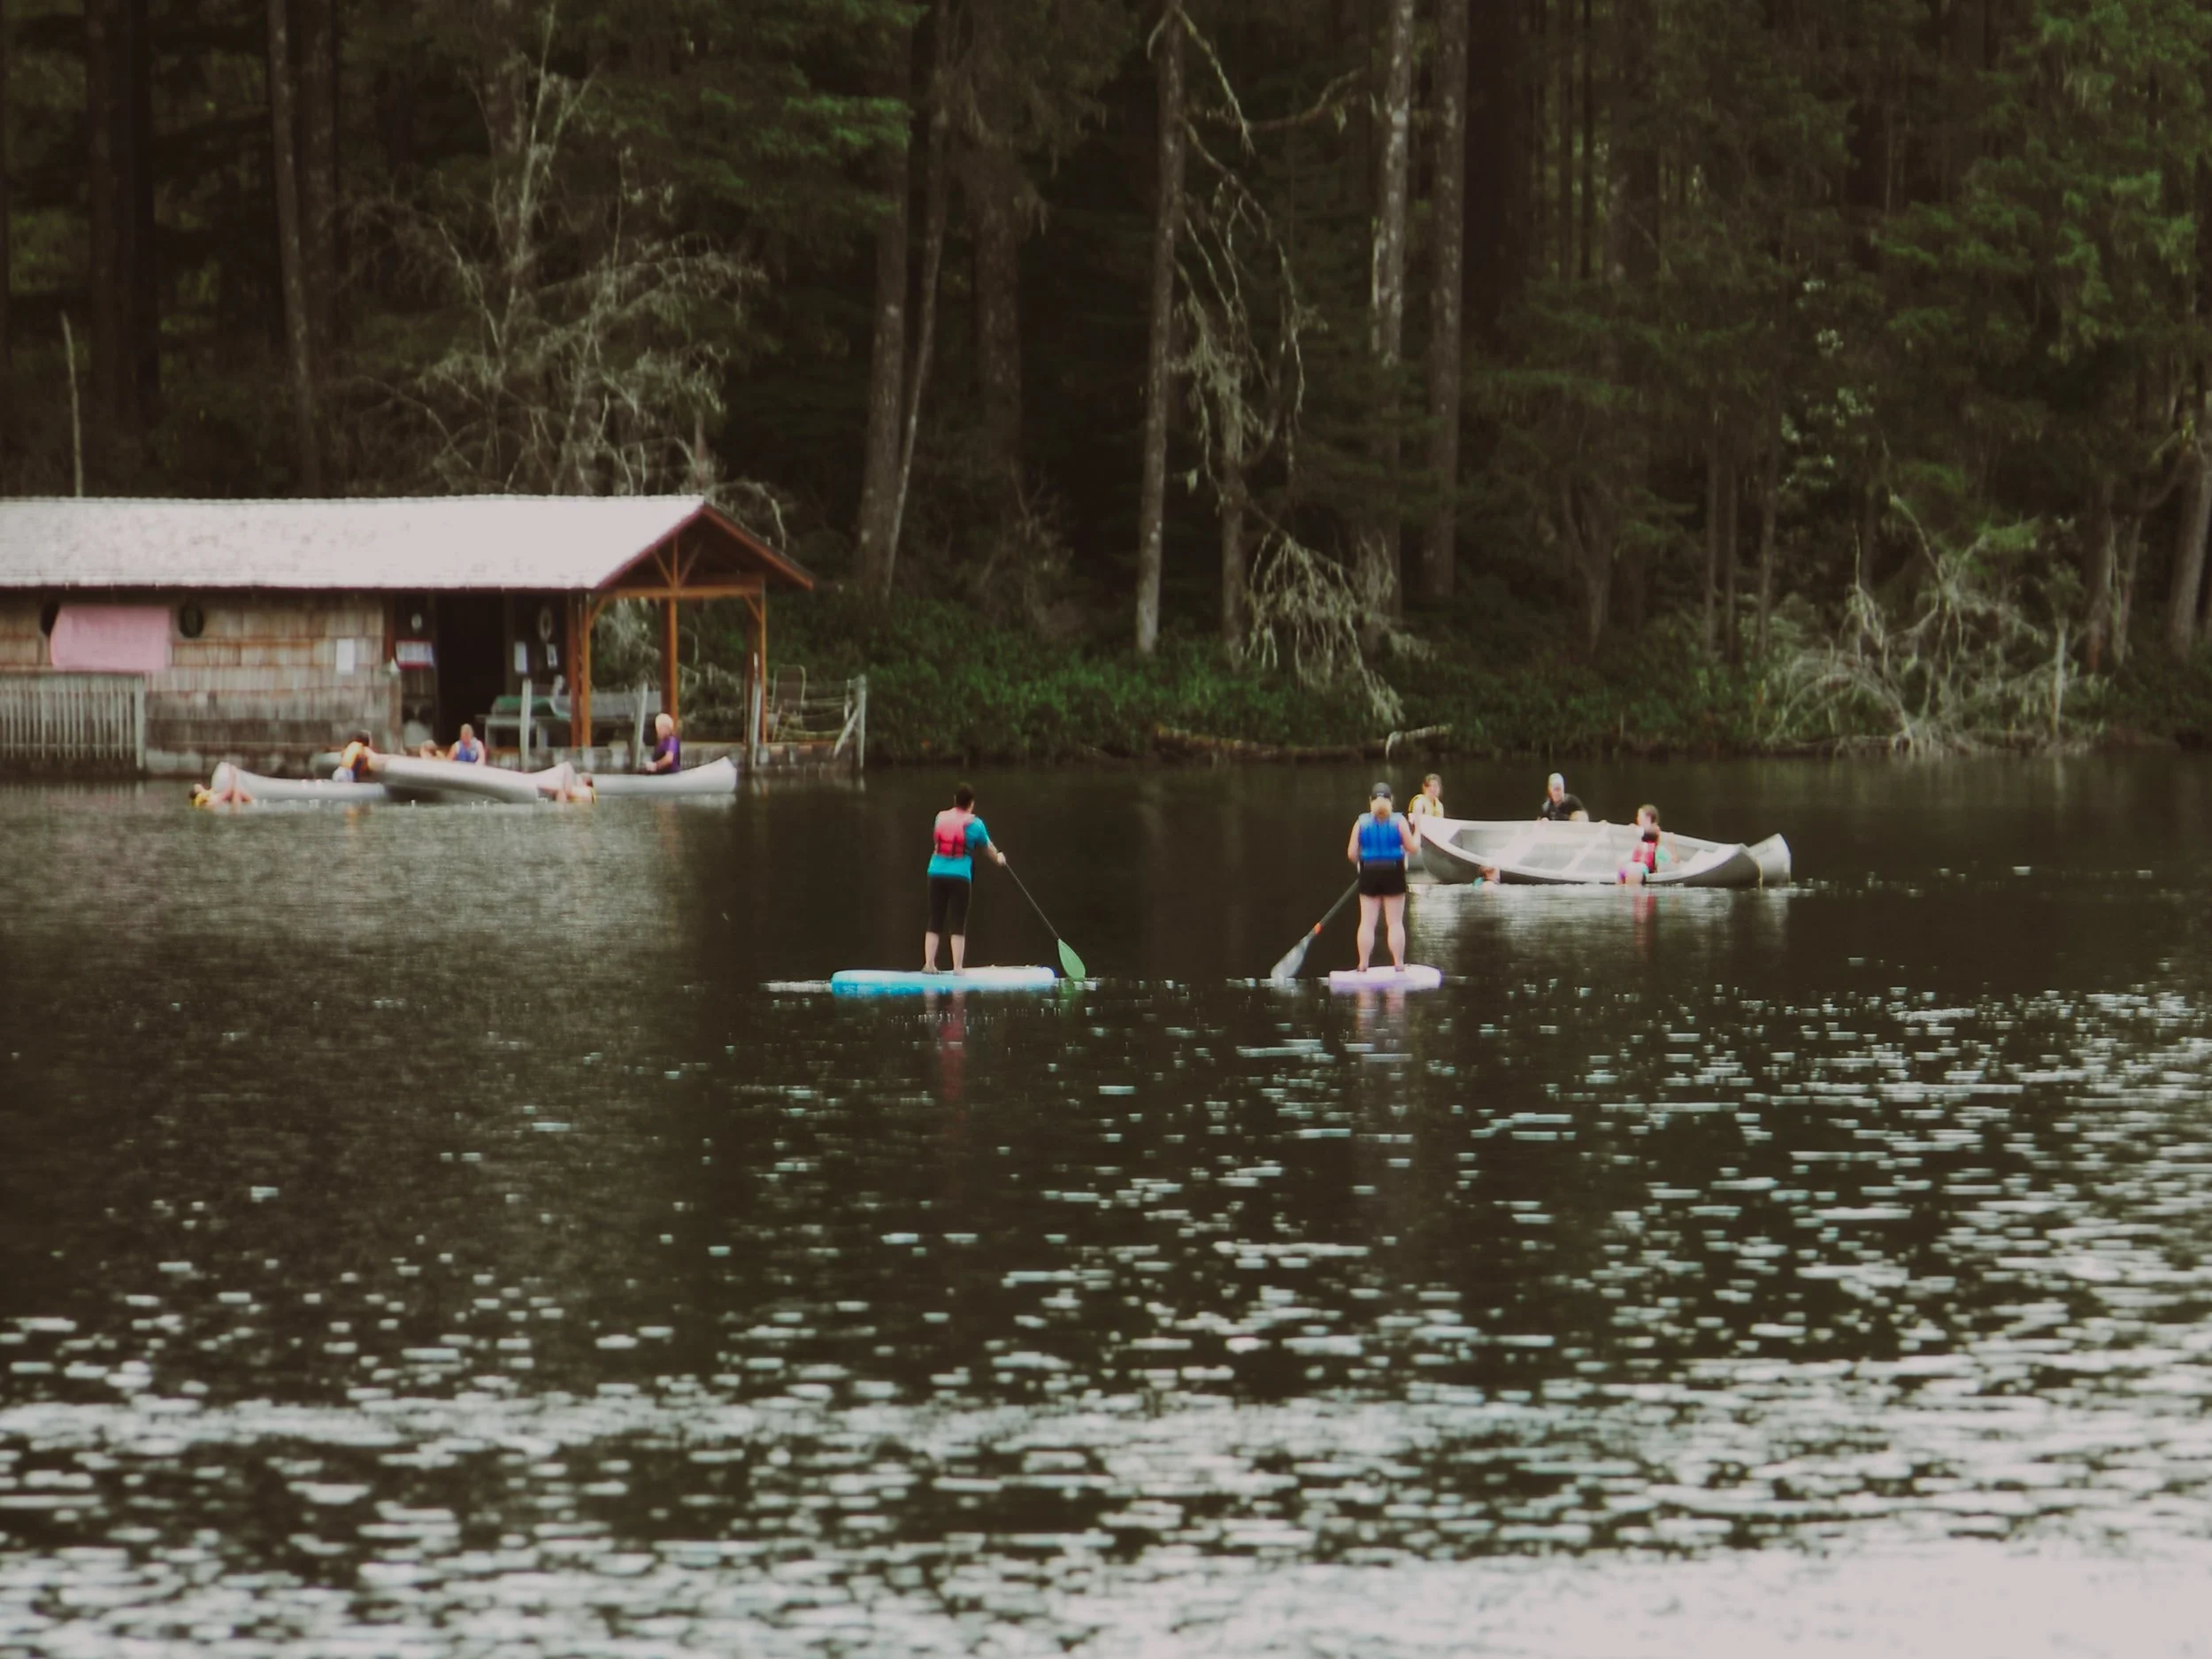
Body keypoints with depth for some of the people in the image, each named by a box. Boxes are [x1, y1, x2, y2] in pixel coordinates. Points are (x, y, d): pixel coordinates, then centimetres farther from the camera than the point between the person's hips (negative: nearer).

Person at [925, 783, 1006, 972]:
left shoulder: (940, 818, 8)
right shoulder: (974, 823, -2)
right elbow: (988, 847, 16)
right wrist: (998, 857, 38)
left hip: (936, 874, 3)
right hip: (960, 877, -3)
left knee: (935, 923, 7)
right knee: (958, 925, 0)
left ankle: (929, 964, 4)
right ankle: (957, 968, -1)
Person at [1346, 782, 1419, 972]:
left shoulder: (1361, 822, -1)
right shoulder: (1399, 821, -5)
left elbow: (1352, 853, -2)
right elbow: (1412, 847, -4)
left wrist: (1359, 864, 19)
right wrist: (1415, 829, 13)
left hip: (1369, 873, 1)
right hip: (1393, 873, -1)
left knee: (1367, 922, 6)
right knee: (1395, 922, 4)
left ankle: (1363, 965, 4)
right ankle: (1399, 965, 2)